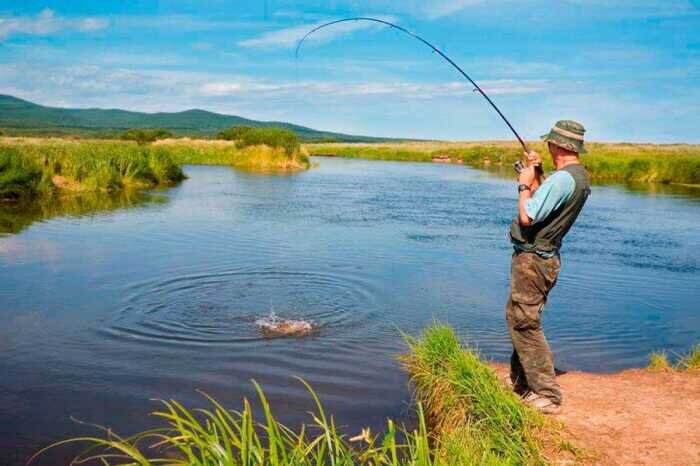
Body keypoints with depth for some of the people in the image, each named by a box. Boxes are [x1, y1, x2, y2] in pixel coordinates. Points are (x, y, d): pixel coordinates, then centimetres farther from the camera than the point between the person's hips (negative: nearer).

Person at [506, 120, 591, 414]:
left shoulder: (561, 179, -22)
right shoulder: (581, 178, 10)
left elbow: (527, 217, -23)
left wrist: (524, 184, -9)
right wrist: (536, 176, 15)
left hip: (531, 259, -10)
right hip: (546, 258, 10)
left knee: (525, 324, -5)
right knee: (519, 319, 20)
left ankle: (547, 396, -1)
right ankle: (521, 382, 32)